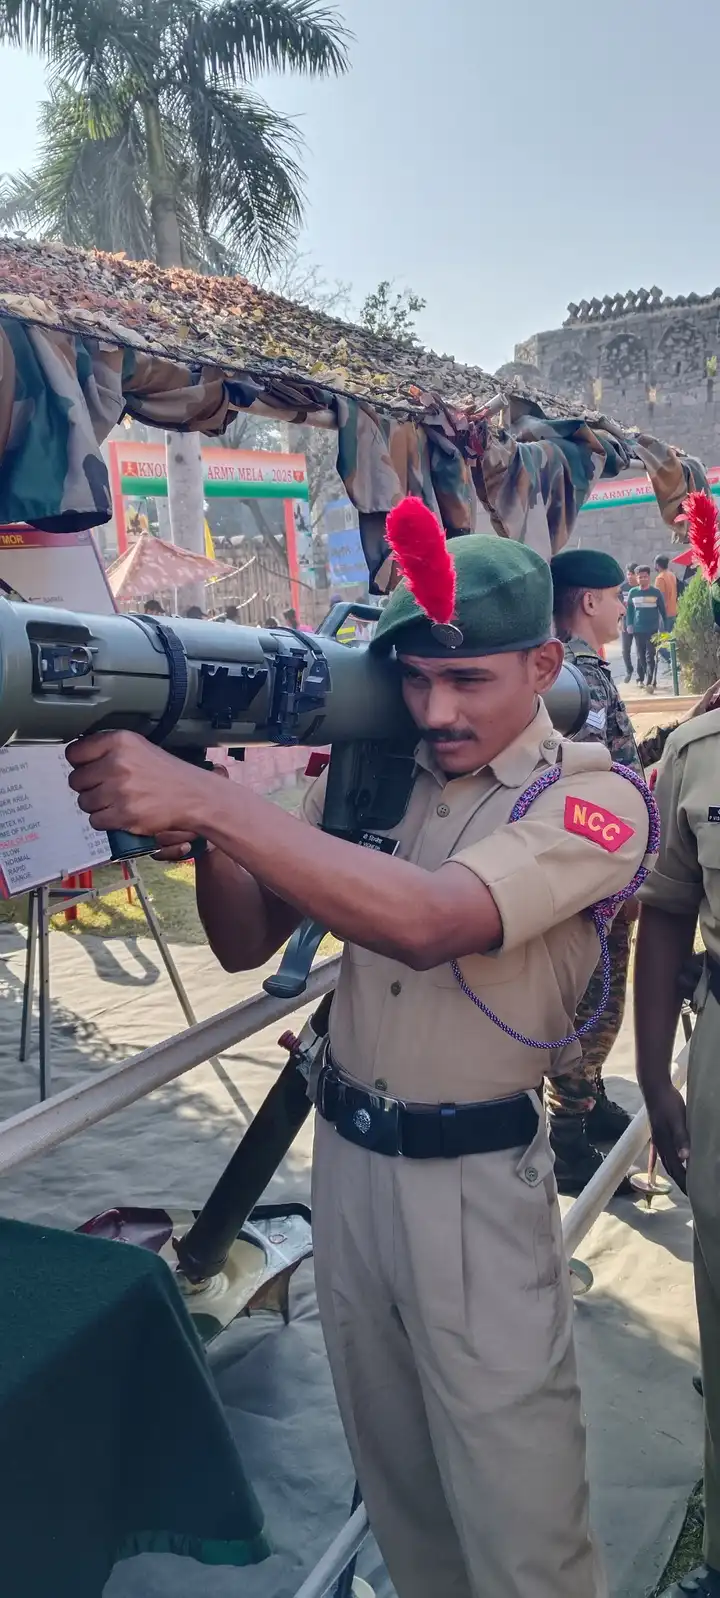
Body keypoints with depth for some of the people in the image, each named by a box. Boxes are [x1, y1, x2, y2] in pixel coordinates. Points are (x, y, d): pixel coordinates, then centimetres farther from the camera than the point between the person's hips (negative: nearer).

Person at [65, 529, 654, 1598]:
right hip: (345, 1156, 5)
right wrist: (198, 830, -20)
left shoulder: (594, 798, -15)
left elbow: (428, 921, -33)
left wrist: (211, 800, -38)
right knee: (394, 1479, 23)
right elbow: (248, 942, 1)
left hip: (476, 1181, -5)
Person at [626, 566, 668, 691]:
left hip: (652, 630, -2)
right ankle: (642, 678, 24)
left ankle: (649, 682, -13)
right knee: (641, 656, 10)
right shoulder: (633, 592, 3)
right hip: (638, 630, 2)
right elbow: (629, 610, 11)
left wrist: (664, 628, 1)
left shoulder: (656, 592, -2)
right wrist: (629, 624, 2)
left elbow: (663, 611, 3)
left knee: (650, 657, -8)